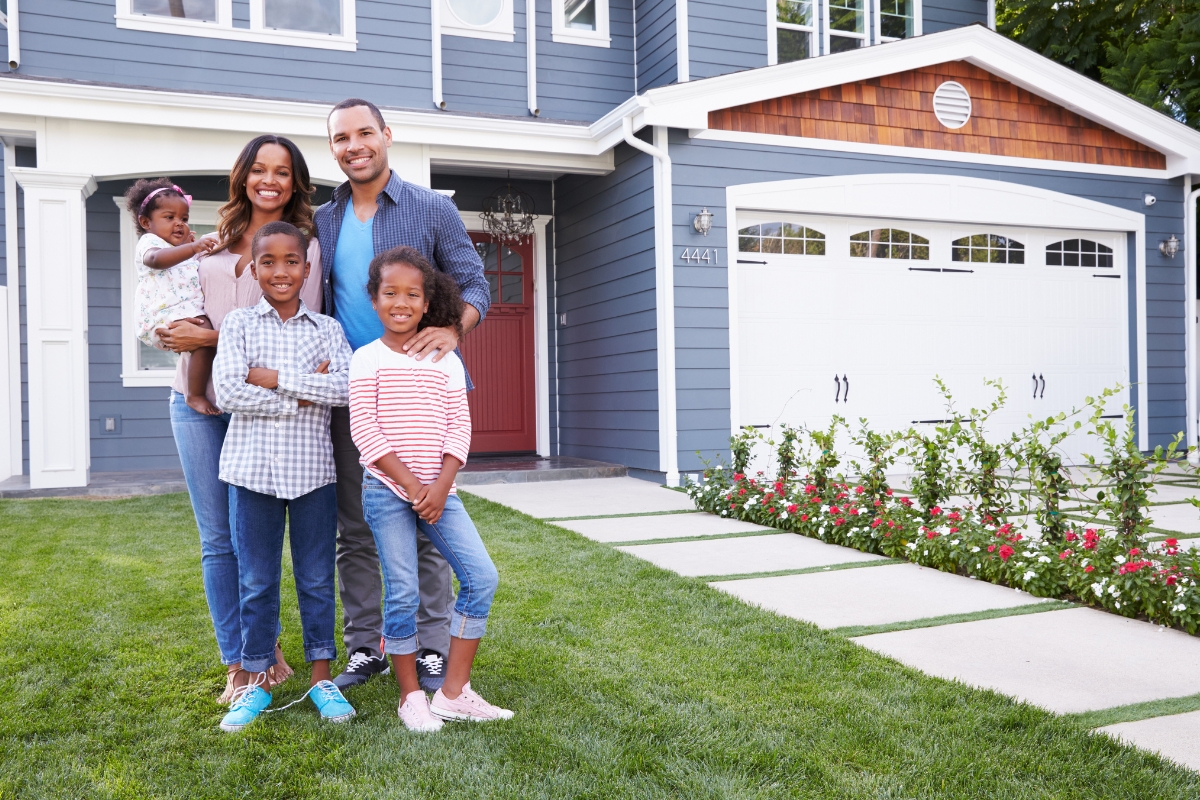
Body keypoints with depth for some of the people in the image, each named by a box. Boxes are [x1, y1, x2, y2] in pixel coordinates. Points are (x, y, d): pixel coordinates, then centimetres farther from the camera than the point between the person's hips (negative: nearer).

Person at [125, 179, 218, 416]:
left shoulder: (180, 250, 31)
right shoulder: (149, 243, 1)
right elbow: (157, 259, -26)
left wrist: (188, 245, 35)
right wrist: (192, 248, -40)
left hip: (188, 313, 10)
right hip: (165, 316, -10)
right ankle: (195, 395, -28)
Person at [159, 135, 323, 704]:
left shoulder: (304, 245, 0)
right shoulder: (217, 240, 14)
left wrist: (212, 338, -14)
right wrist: (178, 332, 4)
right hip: (197, 399, 4)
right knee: (217, 539, 6)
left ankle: (263, 648, 21)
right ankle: (237, 663, 16)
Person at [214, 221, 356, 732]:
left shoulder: (326, 328, 5)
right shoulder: (239, 324, 3)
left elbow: (344, 388, -11)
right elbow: (228, 392, -11)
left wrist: (273, 377, -13)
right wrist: (305, 394, -13)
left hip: (312, 467, 1)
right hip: (253, 467, 0)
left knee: (317, 578, 9)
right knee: (256, 581, 9)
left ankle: (321, 677, 22)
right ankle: (254, 682, 23)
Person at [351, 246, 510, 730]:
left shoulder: (445, 362, 8)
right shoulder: (367, 359, -1)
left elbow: (459, 427, 3)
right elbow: (364, 430, -8)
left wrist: (440, 486, -10)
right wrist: (411, 483, -14)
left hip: (438, 490, 3)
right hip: (387, 490, -3)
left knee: (482, 577, -5)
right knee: (403, 594, -2)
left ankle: (454, 692, 6)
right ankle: (410, 695, 17)